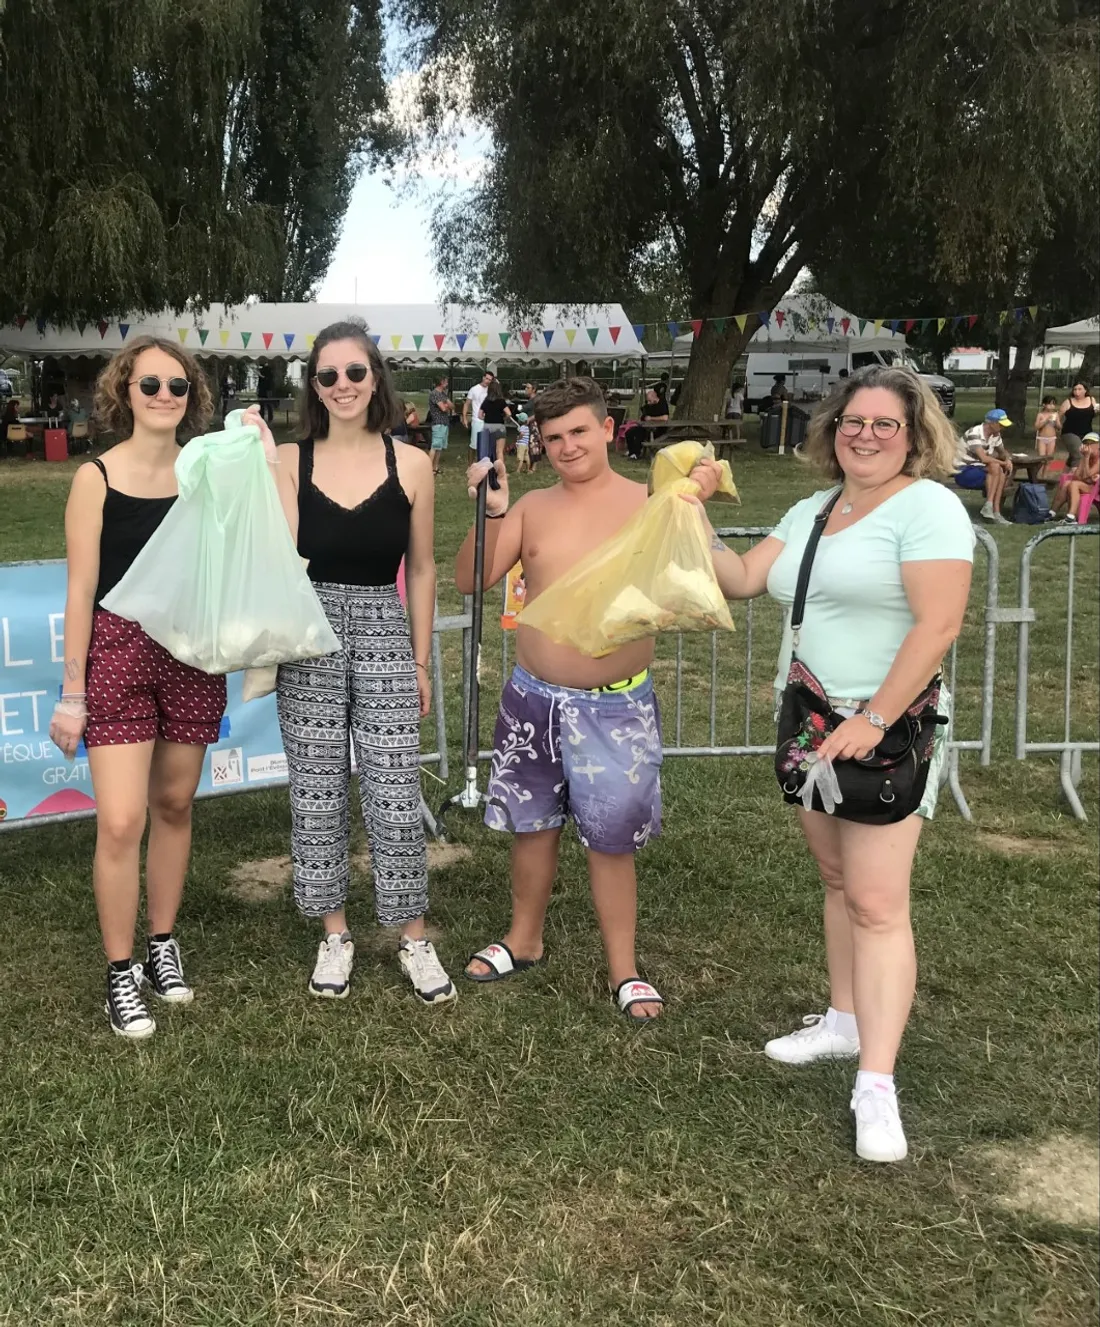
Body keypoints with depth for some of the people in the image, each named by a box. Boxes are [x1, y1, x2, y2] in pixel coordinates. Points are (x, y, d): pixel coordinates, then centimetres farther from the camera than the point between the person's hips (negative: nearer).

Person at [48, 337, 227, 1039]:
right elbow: (82, 590, -5)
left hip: (194, 654, 3)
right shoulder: (97, 478, -6)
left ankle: (163, 942, 31)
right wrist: (72, 693, -5)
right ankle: (121, 974, 9)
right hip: (119, 653, -3)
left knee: (174, 806, 13)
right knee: (120, 823, -7)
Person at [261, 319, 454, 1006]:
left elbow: (421, 569, 7)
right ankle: (335, 936, 24)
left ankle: (414, 938, 16)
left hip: (384, 636, -1)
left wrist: (421, 663, 7)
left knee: (395, 797, -1)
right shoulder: (290, 461, 0)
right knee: (317, 795, 8)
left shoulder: (411, 464, 1)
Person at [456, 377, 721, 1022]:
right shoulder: (532, 508, 3)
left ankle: (624, 967, 22)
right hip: (535, 697, 3)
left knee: (611, 837, 5)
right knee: (534, 824, 18)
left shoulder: (649, 503, -6)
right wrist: (491, 512, -15)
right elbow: (471, 580, -3)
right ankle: (525, 938, 38)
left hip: (617, 706, -3)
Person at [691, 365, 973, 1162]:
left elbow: (938, 625, -20)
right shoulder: (813, 510, 13)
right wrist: (695, 522, -3)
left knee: (876, 903, -8)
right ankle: (846, 1021, 30)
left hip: (886, 731, -7)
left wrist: (873, 721, -23)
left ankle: (877, 1086, -4)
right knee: (838, 881, 15)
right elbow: (743, 581, 10)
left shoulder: (926, 506, -12)